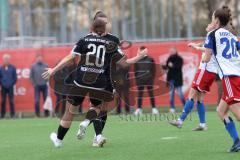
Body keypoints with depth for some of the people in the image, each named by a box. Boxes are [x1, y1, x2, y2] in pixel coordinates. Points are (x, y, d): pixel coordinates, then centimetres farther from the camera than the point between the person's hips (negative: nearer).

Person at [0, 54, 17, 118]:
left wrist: (12, 84, -4)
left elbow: (15, 77, 3)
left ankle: (12, 114, 5)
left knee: (11, 101, 0)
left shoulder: (12, 68, 0)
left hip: (10, 87, -1)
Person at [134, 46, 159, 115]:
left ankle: (154, 108, 2)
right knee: (140, 94, 3)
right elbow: (135, 70, 9)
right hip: (140, 80, 1)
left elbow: (154, 70, 3)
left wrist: (152, 78, -4)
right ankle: (139, 109, 5)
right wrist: (136, 78, 2)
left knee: (151, 94, 0)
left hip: (149, 80, -1)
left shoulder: (150, 59, 3)